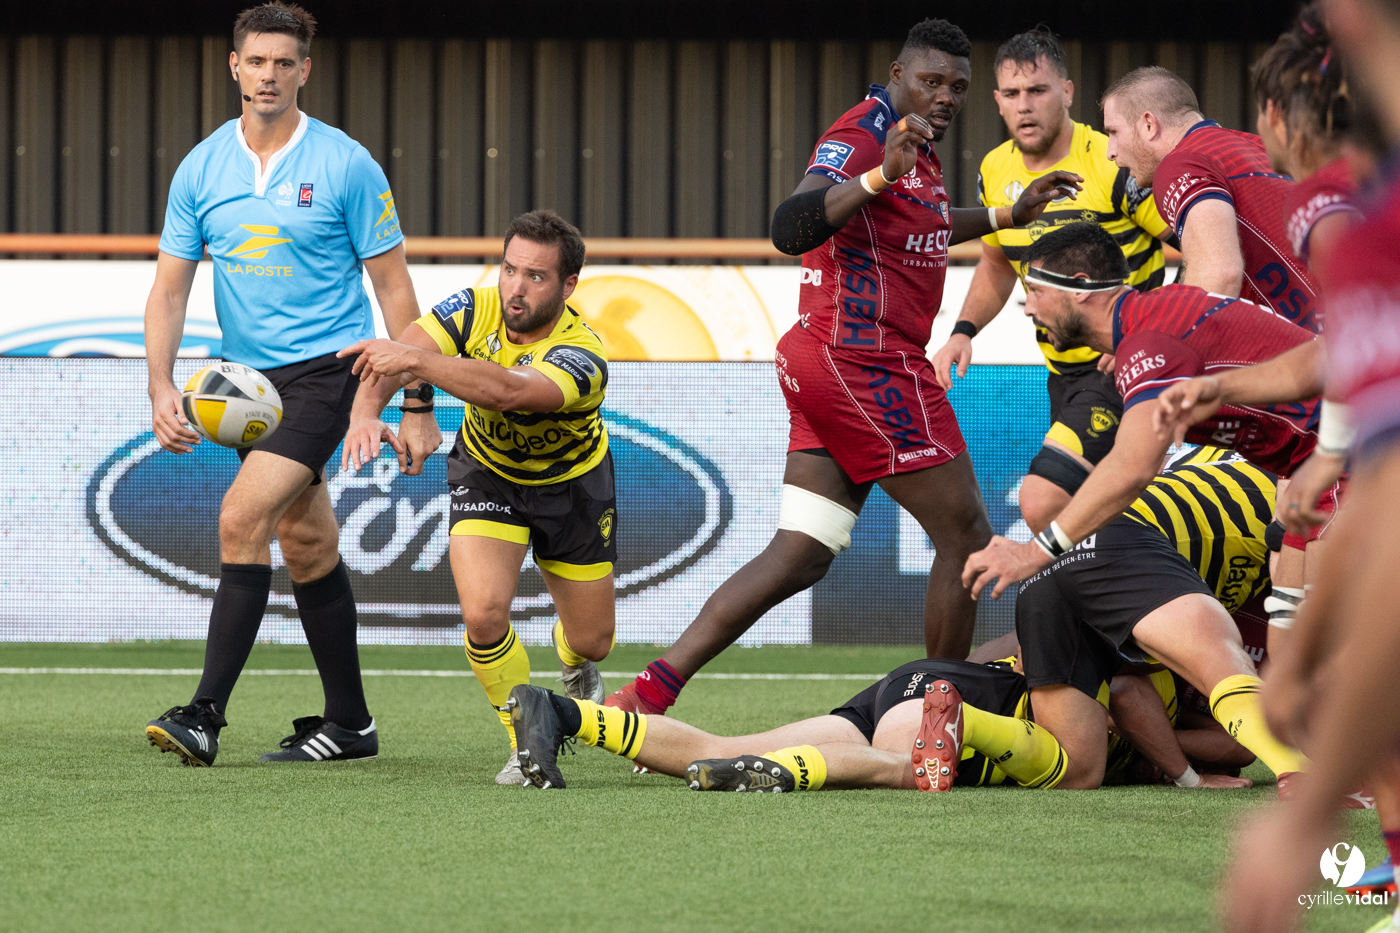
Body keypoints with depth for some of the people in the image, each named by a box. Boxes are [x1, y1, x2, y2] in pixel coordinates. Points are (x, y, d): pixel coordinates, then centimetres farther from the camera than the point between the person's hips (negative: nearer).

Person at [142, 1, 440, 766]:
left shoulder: (345, 165, -7)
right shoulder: (201, 169, 4)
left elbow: (393, 285, -4)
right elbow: (170, 287, 6)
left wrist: (416, 408, -7)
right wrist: (161, 388, -8)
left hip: (326, 369, -5)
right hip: (247, 381, 5)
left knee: (242, 518, -20)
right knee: (307, 546, 12)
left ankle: (205, 716, -21)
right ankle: (348, 723, 22)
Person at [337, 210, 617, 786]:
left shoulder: (582, 355, -36)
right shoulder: (475, 310, -24)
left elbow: (508, 391, -55)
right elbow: (385, 363, -31)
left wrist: (418, 360, -68)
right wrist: (365, 413, -54)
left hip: (572, 483, -1)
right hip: (486, 474, 1)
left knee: (591, 642, 10)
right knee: (483, 613, -23)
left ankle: (573, 660, 52)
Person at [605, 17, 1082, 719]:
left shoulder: (916, 144, 19)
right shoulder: (862, 135, -13)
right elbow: (790, 229, -30)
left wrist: (1007, 217, 36)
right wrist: (882, 174, -42)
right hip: (867, 365, -10)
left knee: (800, 556, 7)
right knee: (965, 536, -2)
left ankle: (649, 692, -1)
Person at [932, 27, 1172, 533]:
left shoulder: (1113, 164, -18)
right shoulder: (996, 171, 4)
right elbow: (996, 267, 23)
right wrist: (963, 332, 7)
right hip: (1063, 372, 8)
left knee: (1042, 501, -22)